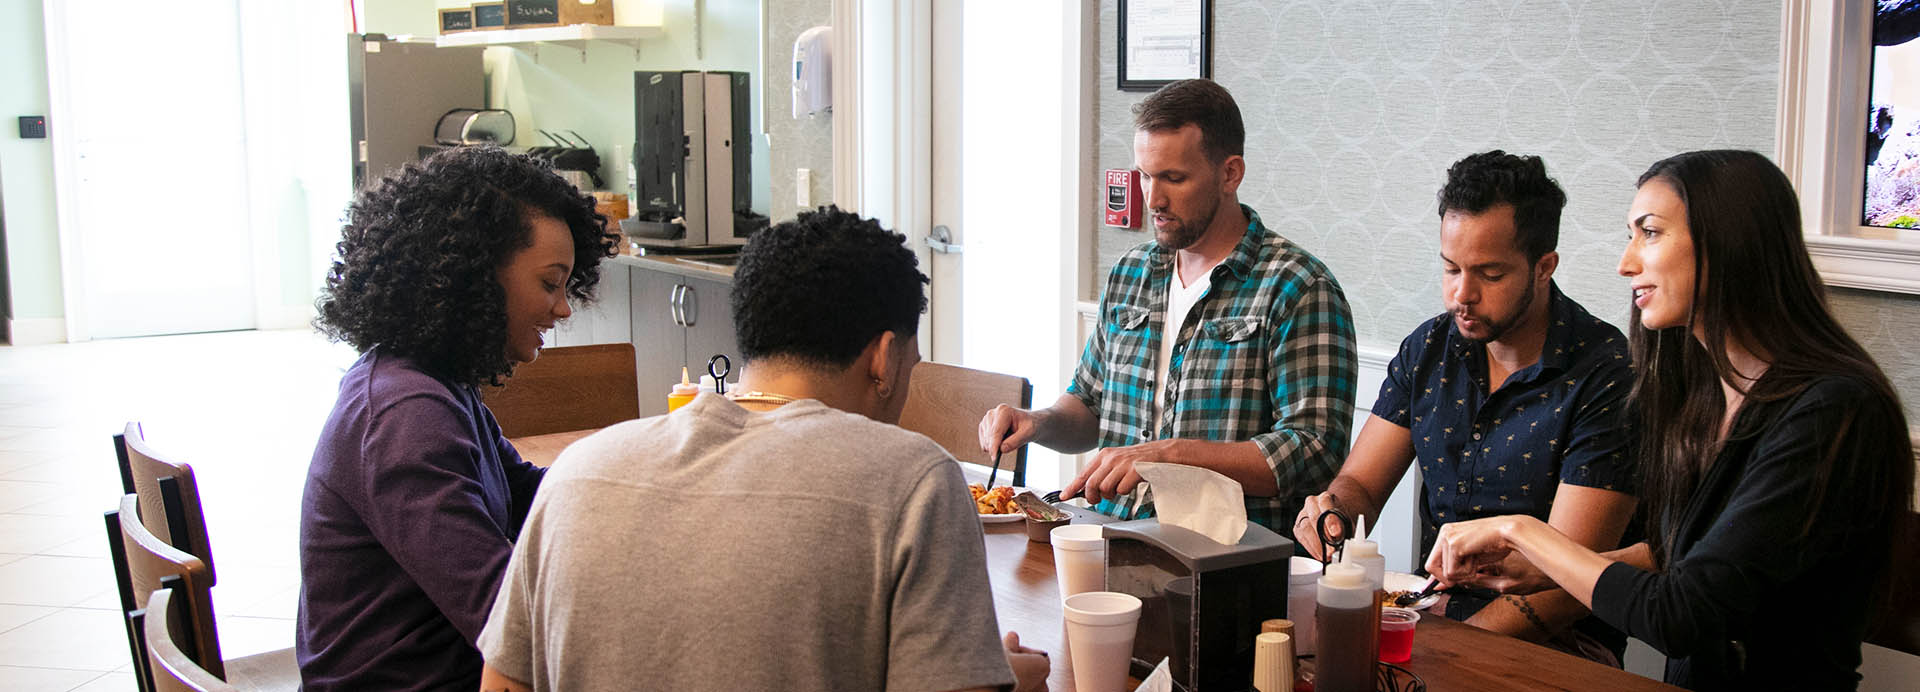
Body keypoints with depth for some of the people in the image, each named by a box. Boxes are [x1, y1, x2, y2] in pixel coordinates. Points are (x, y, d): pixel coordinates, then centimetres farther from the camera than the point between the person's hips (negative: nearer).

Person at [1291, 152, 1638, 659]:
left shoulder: (1606, 374, -13)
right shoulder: (1427, 350, 6)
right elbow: (1360, 483, 10)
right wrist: (1332, 511, -15)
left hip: (1555, 646, -6)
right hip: (1431, 616, 6)